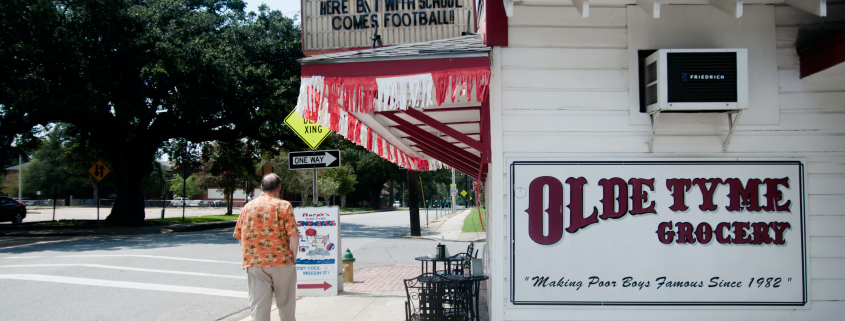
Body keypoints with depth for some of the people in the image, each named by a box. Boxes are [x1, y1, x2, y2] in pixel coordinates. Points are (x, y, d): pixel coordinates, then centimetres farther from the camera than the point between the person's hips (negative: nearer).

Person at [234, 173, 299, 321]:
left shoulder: (248, 207, 7)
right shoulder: (284, 205, -4)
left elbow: (239, 236, 9)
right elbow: (293, 235, -10)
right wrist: (293, 257, 3)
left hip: (254, 263, 2)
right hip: (281, 262, -2)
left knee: (258, 305, 3)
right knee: (286, 304, 14)